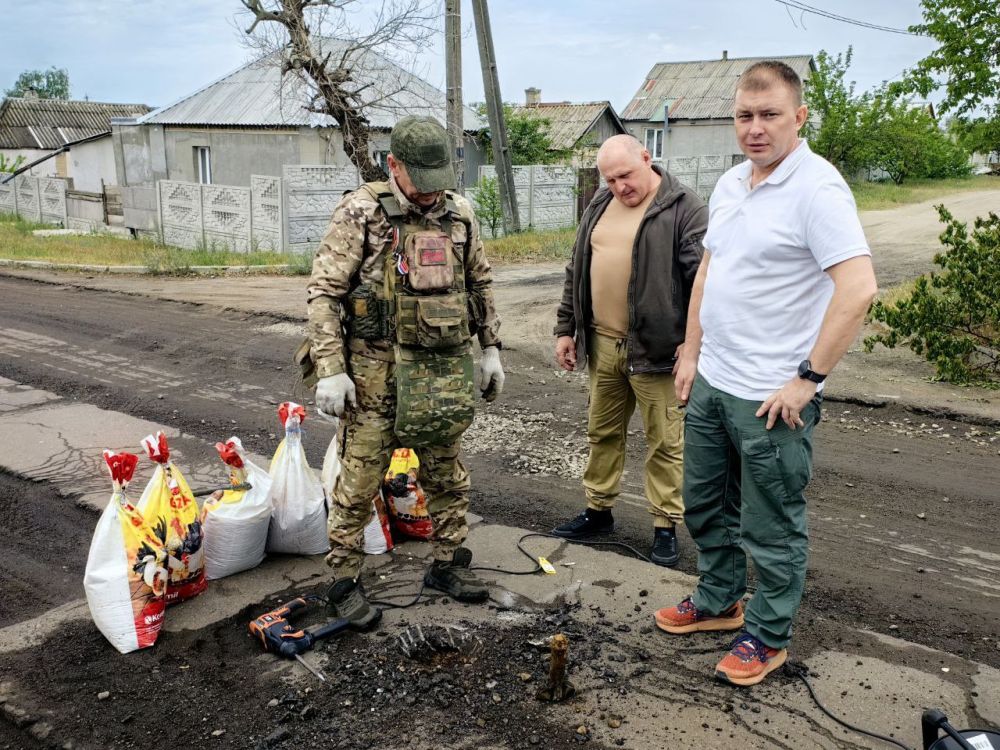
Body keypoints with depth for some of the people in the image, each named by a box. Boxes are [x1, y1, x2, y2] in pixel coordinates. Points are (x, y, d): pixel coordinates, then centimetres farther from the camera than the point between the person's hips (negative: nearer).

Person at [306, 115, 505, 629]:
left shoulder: (459, 213, 6)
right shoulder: (360, 212, -8)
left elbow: (480, 285, 17)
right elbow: (324, 293, -10)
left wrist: (491, 349, 14)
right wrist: (331, 371, -15)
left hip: (445, 370, 5)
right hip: (377, 370, -4)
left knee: (447, 475, 14)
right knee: (360, 479, 2)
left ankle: (447, 565, 32)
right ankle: (344, 582, 18)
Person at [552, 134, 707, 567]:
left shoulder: (684, 208, -7)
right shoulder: (599, 207, 13)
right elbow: (576, 272, 17)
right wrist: (566, 329, 15)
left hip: (655, 348, -6)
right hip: (602, 344, 6)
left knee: (664, 441, 4)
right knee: (602, 432, 16)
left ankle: (666, 525, 17)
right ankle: (598, 510, 31)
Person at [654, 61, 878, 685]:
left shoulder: (817, 188, -17)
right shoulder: (730, 184, 9)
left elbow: (859, 289, -25)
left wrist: (808, 379, -22)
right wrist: (692, 354, 14)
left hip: (772, 396, -8)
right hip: (711, 382, 9)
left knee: (772, 526, 8)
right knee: (706, 503, 22)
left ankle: (769, 635, 28)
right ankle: (718, 602, 42)